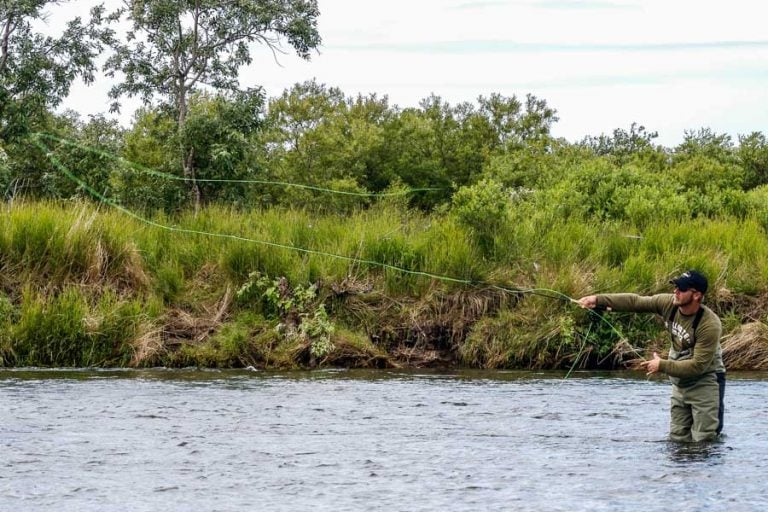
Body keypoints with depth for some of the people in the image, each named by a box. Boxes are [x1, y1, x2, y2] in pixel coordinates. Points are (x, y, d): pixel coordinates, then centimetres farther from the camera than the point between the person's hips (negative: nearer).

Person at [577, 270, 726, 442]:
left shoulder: (710, 325, -27)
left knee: (703, 441, -9)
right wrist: (598, 300, -16)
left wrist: (662, 366, -22)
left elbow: (698, 365, -26)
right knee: (677, 439, 11)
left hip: (706, 381, -7)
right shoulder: (669, 303, -9)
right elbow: (634, 302, -8)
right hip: (680, 382, 7)